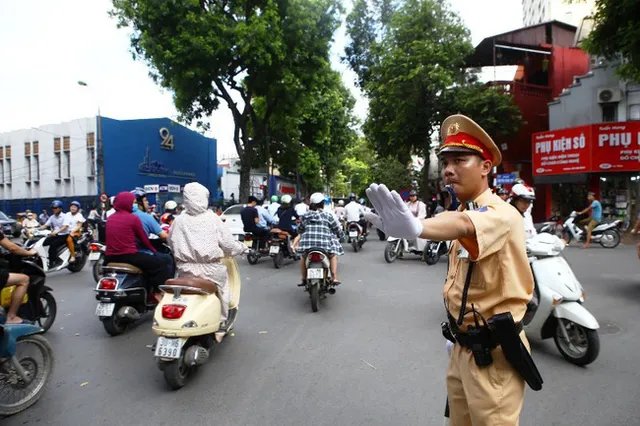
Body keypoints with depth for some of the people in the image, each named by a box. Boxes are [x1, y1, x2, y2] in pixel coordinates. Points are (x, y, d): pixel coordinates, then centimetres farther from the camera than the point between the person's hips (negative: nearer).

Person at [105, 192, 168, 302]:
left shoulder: (110, 218, 12)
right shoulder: (133, 218, -10)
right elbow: (143, 238, -2)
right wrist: (153, 250, 16)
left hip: (110, 257, 8)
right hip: (128, 256, -8)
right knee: (160, 263, 1)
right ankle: (158, 293, -7)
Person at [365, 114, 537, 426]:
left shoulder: (502, 214, -19)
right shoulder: (461, 212, 9)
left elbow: (466, 226, -45)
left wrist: (417, 227, -65)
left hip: (493, 351, -8)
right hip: (463, 346, 8)